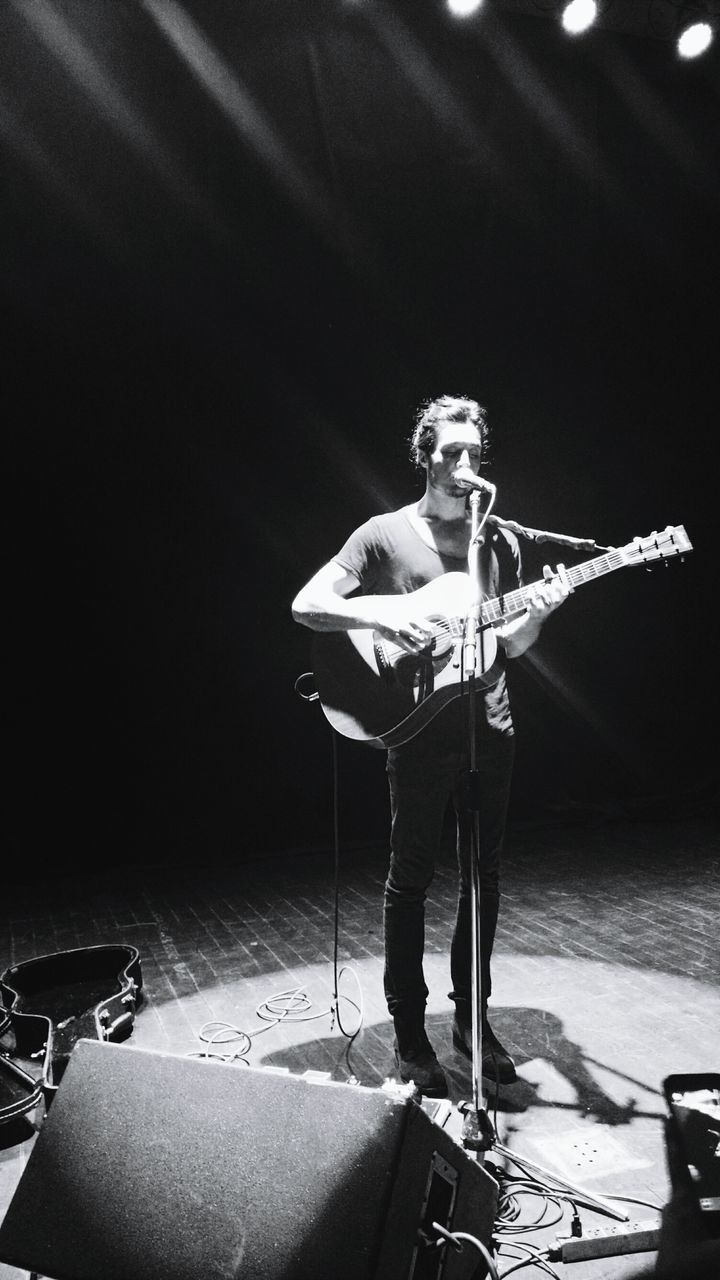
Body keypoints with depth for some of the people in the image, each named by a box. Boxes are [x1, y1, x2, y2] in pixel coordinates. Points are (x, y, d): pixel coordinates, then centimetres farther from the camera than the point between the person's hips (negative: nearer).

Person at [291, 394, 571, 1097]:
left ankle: (472, 1014, 31)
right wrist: (382, 617, -22)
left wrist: (536, 612, -10)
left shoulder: (500, 540, 9)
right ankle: (409, 1032, 21)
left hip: (490, 730, 5)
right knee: (410, 880, 5)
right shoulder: (386, 533, -3)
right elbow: (307, 604, -8)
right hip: (420, 733, -4)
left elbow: (509, 645, 11)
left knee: (483, 876, 13)